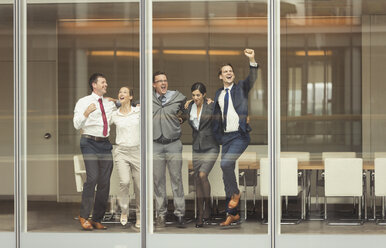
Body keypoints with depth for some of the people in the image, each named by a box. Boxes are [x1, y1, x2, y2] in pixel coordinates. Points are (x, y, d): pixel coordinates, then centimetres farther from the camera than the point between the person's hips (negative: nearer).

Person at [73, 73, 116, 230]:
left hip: (105, 144, 5)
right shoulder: (83, 102, 4)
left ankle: (97, 220, 8)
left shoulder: (110, 104, 18)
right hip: (90, 143, -5)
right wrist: (86, 113, -19)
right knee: (92, 178, -18)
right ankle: (84, 216, -7)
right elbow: (77, 125, -4)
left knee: (105, 182, 1)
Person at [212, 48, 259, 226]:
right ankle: (232, 213, 14)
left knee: (225, 163, -27)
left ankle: (235, 193, -2)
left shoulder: (241, 88, 3)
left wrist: (252, 60, -31)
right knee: (226, 173, 6)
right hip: (226, 137, 6)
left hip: (240, 136, -6)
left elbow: (252, 79, -17)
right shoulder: (219, 94, 15)